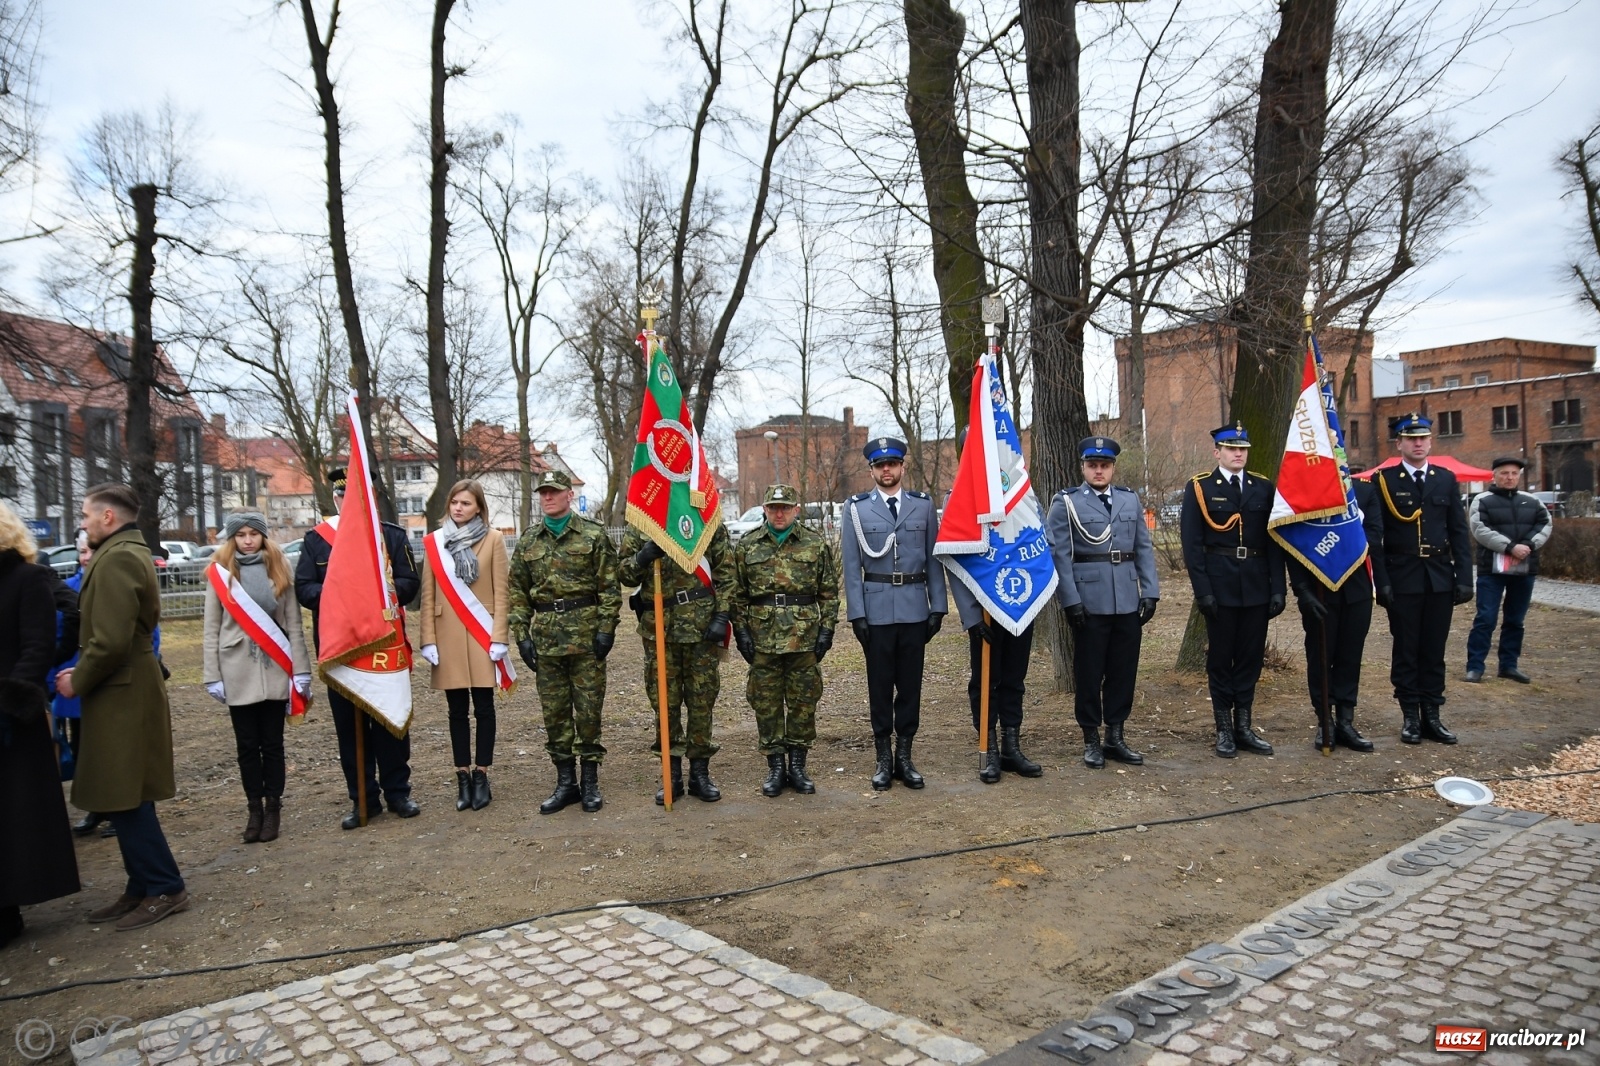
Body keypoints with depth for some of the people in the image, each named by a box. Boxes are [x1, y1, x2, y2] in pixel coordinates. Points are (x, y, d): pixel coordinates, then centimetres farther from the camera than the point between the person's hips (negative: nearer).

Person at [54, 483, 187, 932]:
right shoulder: (131, 553, 15)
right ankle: (143, 888, 22)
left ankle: (165, 889, 5)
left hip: (121, 695, -10)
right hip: (125, 689, 10)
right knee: (123, 799, 14)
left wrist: (78, 682, -11)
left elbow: (111, 640, -25)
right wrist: (82, 672, 11)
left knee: (124, 799, -3)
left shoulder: (116, 559, -18)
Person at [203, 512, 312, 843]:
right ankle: (254, 808, 17)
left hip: (274, 670, 0)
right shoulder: (220, 573, 2)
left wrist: (301, 670, -2)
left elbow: (294, 625, 3)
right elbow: (211, 630, 3)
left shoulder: (279, 570, 3)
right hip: (237, 672, 0)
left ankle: (273, 808, 15)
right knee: (247, 745, 7)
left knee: (272, 742, 6)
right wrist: (213, 676, -2)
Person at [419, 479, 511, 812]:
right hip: (448, 636, 2)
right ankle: (462, 776, 17)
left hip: (481, 635, -2)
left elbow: (501, 592, -2)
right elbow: (427, 595, 4)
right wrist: (428, 640, -1)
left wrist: (499, 637, -7)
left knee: (483, 706, 4)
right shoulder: (435, 541, 4)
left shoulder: (493, 539, -1)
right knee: (457, 709, 8)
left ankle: (481, 775, 14)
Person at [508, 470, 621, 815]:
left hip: (586, 633, -3)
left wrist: (606, 629, -9)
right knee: (554, 712, 8)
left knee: (588, 709, 3)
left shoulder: (593, 535, -1)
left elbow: (609, 587, -3)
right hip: (545, 636, 3)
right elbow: (518, 592, 10)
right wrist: (521, 635, 3)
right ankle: (565, 782, 20)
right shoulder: (528, 540, 9)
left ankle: (590, 782, 15)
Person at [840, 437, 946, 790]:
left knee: (910, 682, 7)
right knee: (880, 684, 6)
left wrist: (938, 606, 0)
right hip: (876, 609, -1)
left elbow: (933, 559, 5)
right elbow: (851, 565, -1)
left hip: (915, 608, 1)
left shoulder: (923, 505, 5)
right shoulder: (856, 508, 1)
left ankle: (904, 755, 19)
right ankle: (884, 758, 17)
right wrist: (856, 613, -6)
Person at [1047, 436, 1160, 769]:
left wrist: (1150, 592, 2)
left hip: (1128, 602, 4)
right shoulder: (1065, 503, -2)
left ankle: (1115, 737, 22)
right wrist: (1071, 601, -12)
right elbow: (1058, 555, -6)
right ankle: (1091, 740, 17)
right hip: (1089, 602, -4)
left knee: (1124, 670, 9)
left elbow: (1144, 548, 11)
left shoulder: (1130, 499, 11)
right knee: (1089, 673, 5)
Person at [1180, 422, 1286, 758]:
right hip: (1220, 587, -3)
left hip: (1257, 587, 3)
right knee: (1220, 657, 5)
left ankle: (1244, 725, 20)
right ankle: (1224, 728, 15)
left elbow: (1274, 542, 7)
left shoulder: (1264, 488, 8)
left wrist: (1278, 588, 0)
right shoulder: (1199, 488, -2)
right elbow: (1192, 544, -6)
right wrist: (1202, 590, -12)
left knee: (1251, 655, 8)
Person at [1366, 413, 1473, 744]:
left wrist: (1464, 578, 0)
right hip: (1402, 580, -3)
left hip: (1440, 579, 3)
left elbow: (1459, 533, 7)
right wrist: (1381, 581, -10)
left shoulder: (1446, 480, 9)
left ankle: (1432, 716, 15)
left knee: (1434, 650, 8)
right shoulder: (1383, 480, -1)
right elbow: (1374, 534, -4)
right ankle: (1410, 717, 12)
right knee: (1405, 650, 4)